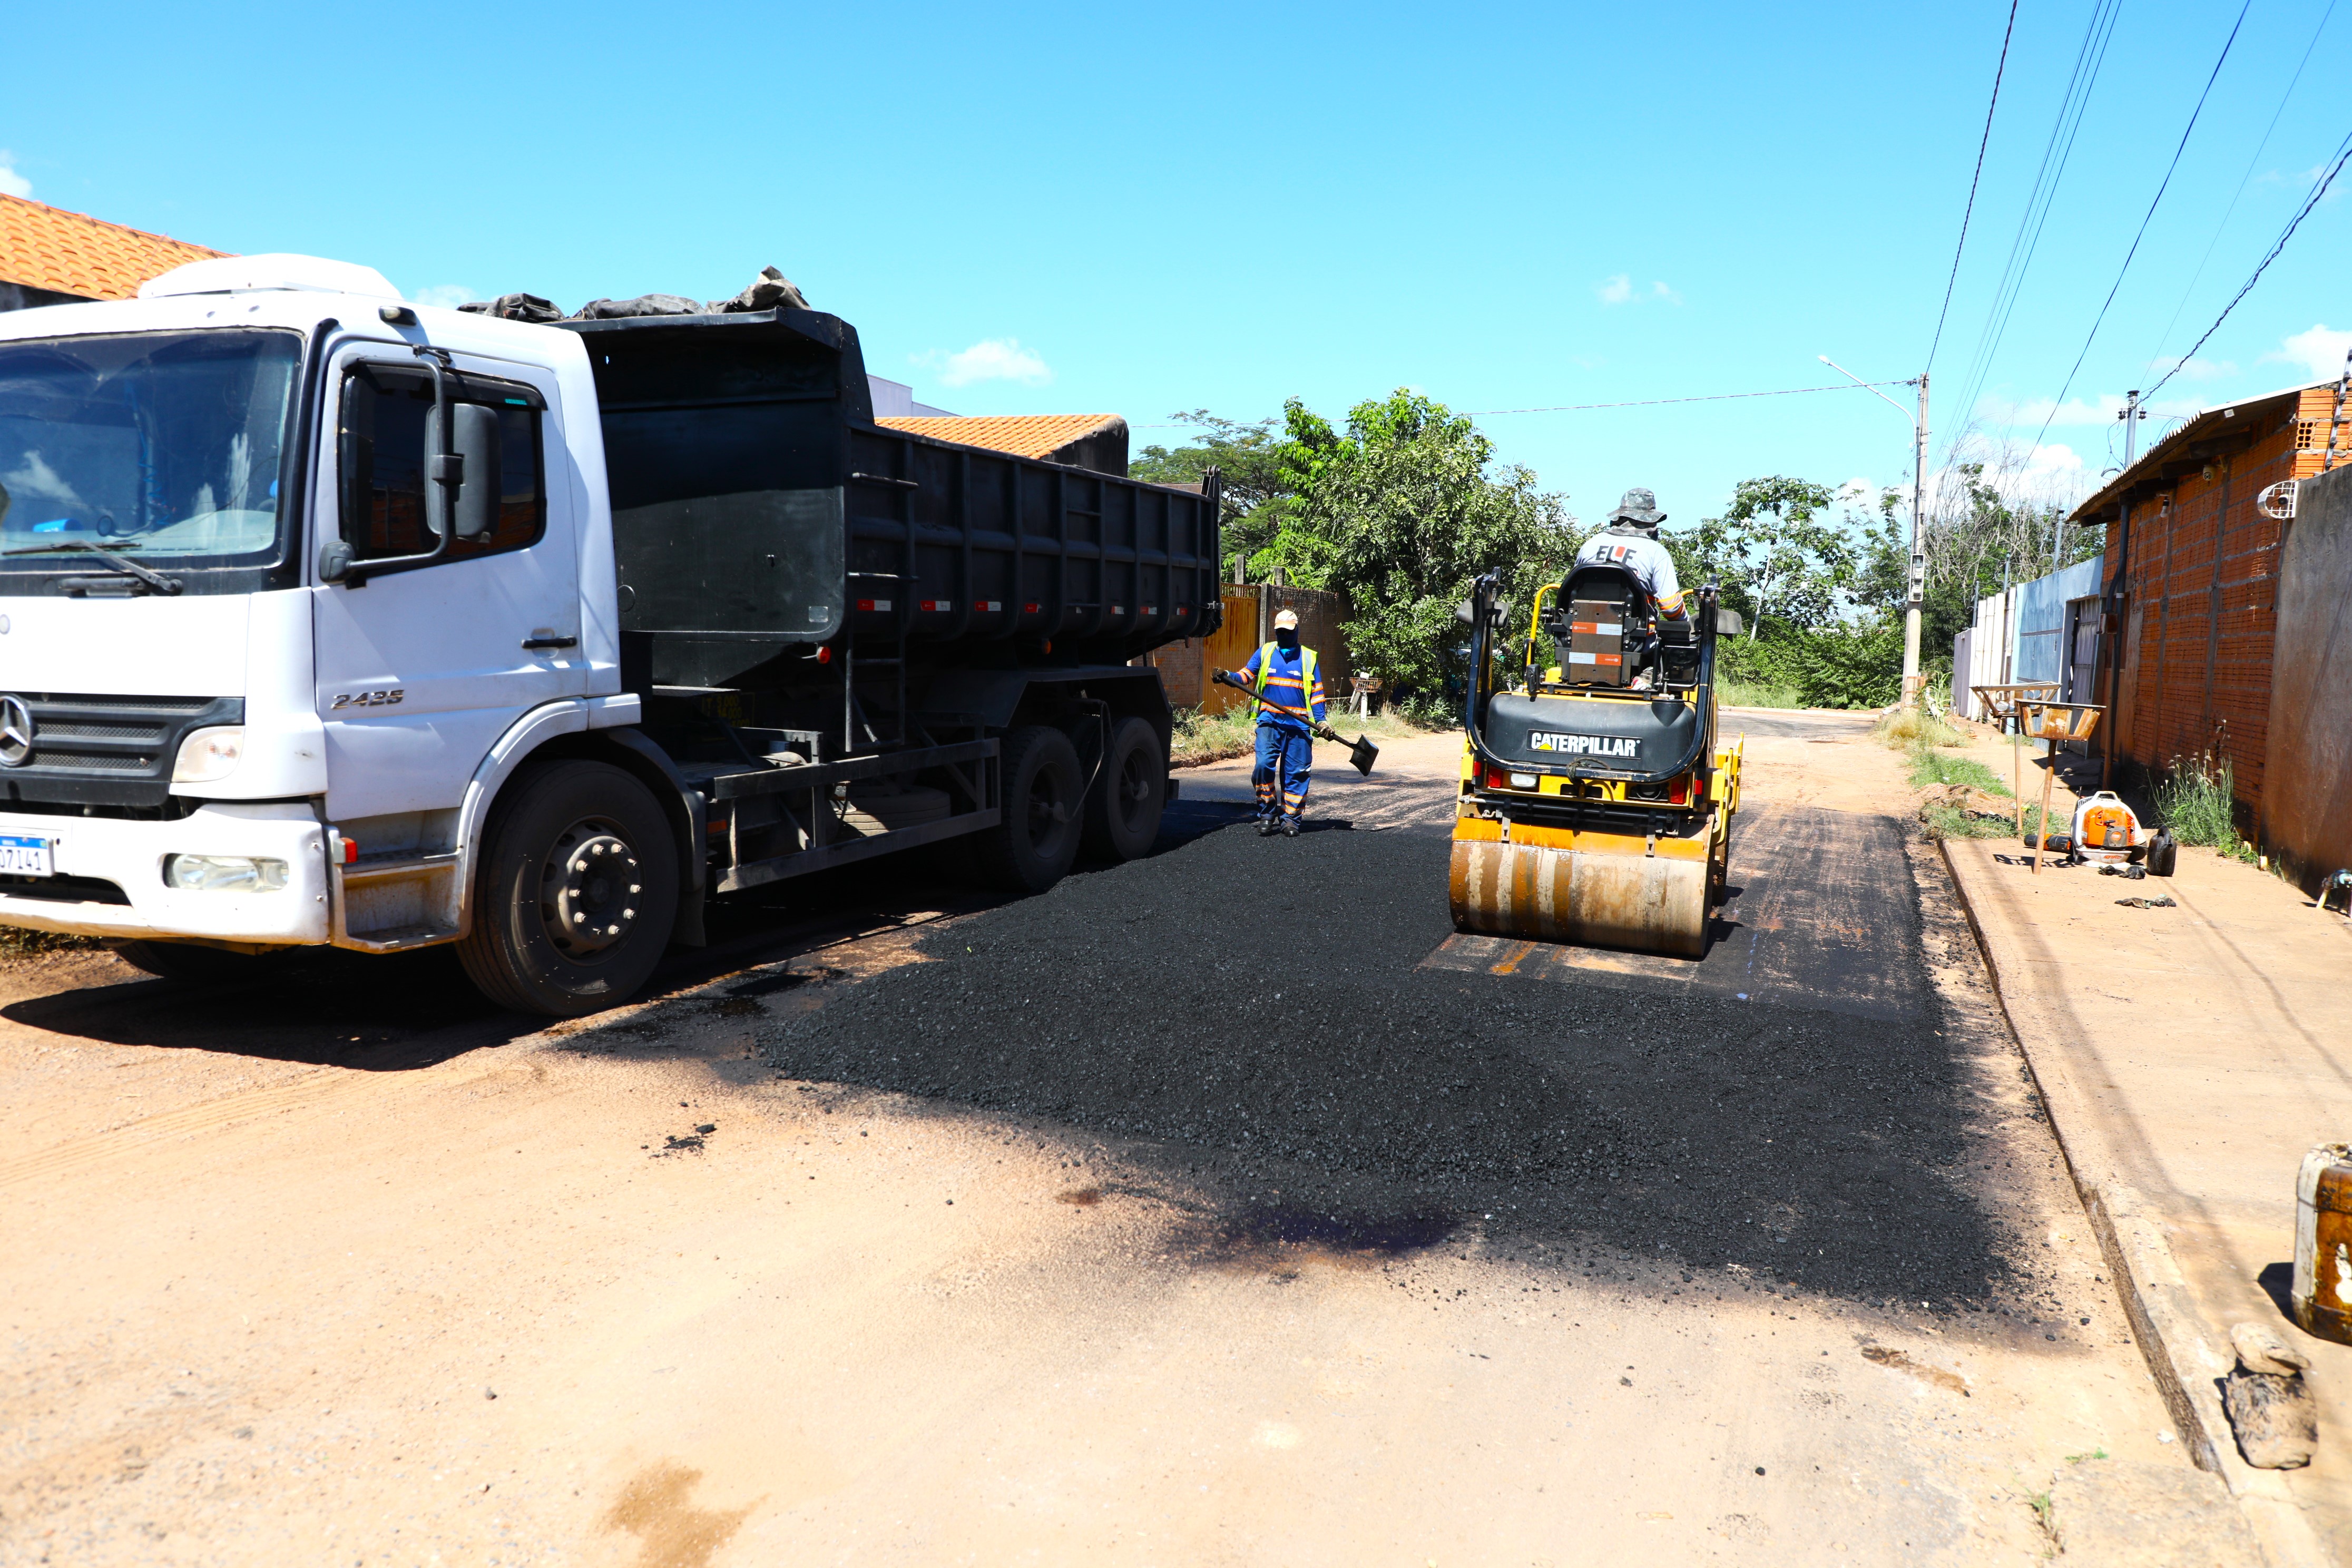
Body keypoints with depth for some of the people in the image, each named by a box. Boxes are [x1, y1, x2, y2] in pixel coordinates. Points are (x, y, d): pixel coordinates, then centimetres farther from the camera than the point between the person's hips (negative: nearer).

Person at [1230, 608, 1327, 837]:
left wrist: (1321, 720, 2)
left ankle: (1290, 818, 9)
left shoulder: (1308, 657, 11)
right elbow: (1247, 674, 7)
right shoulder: (1264, 653, 13)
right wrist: (1230, 677, -14)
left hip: (1298, 724, 0)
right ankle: (1267, 814, -1)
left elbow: (1316, 691, 11)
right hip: (1269, 722, 0)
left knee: (1296, 772, 1)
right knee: (1264, 765, -14)